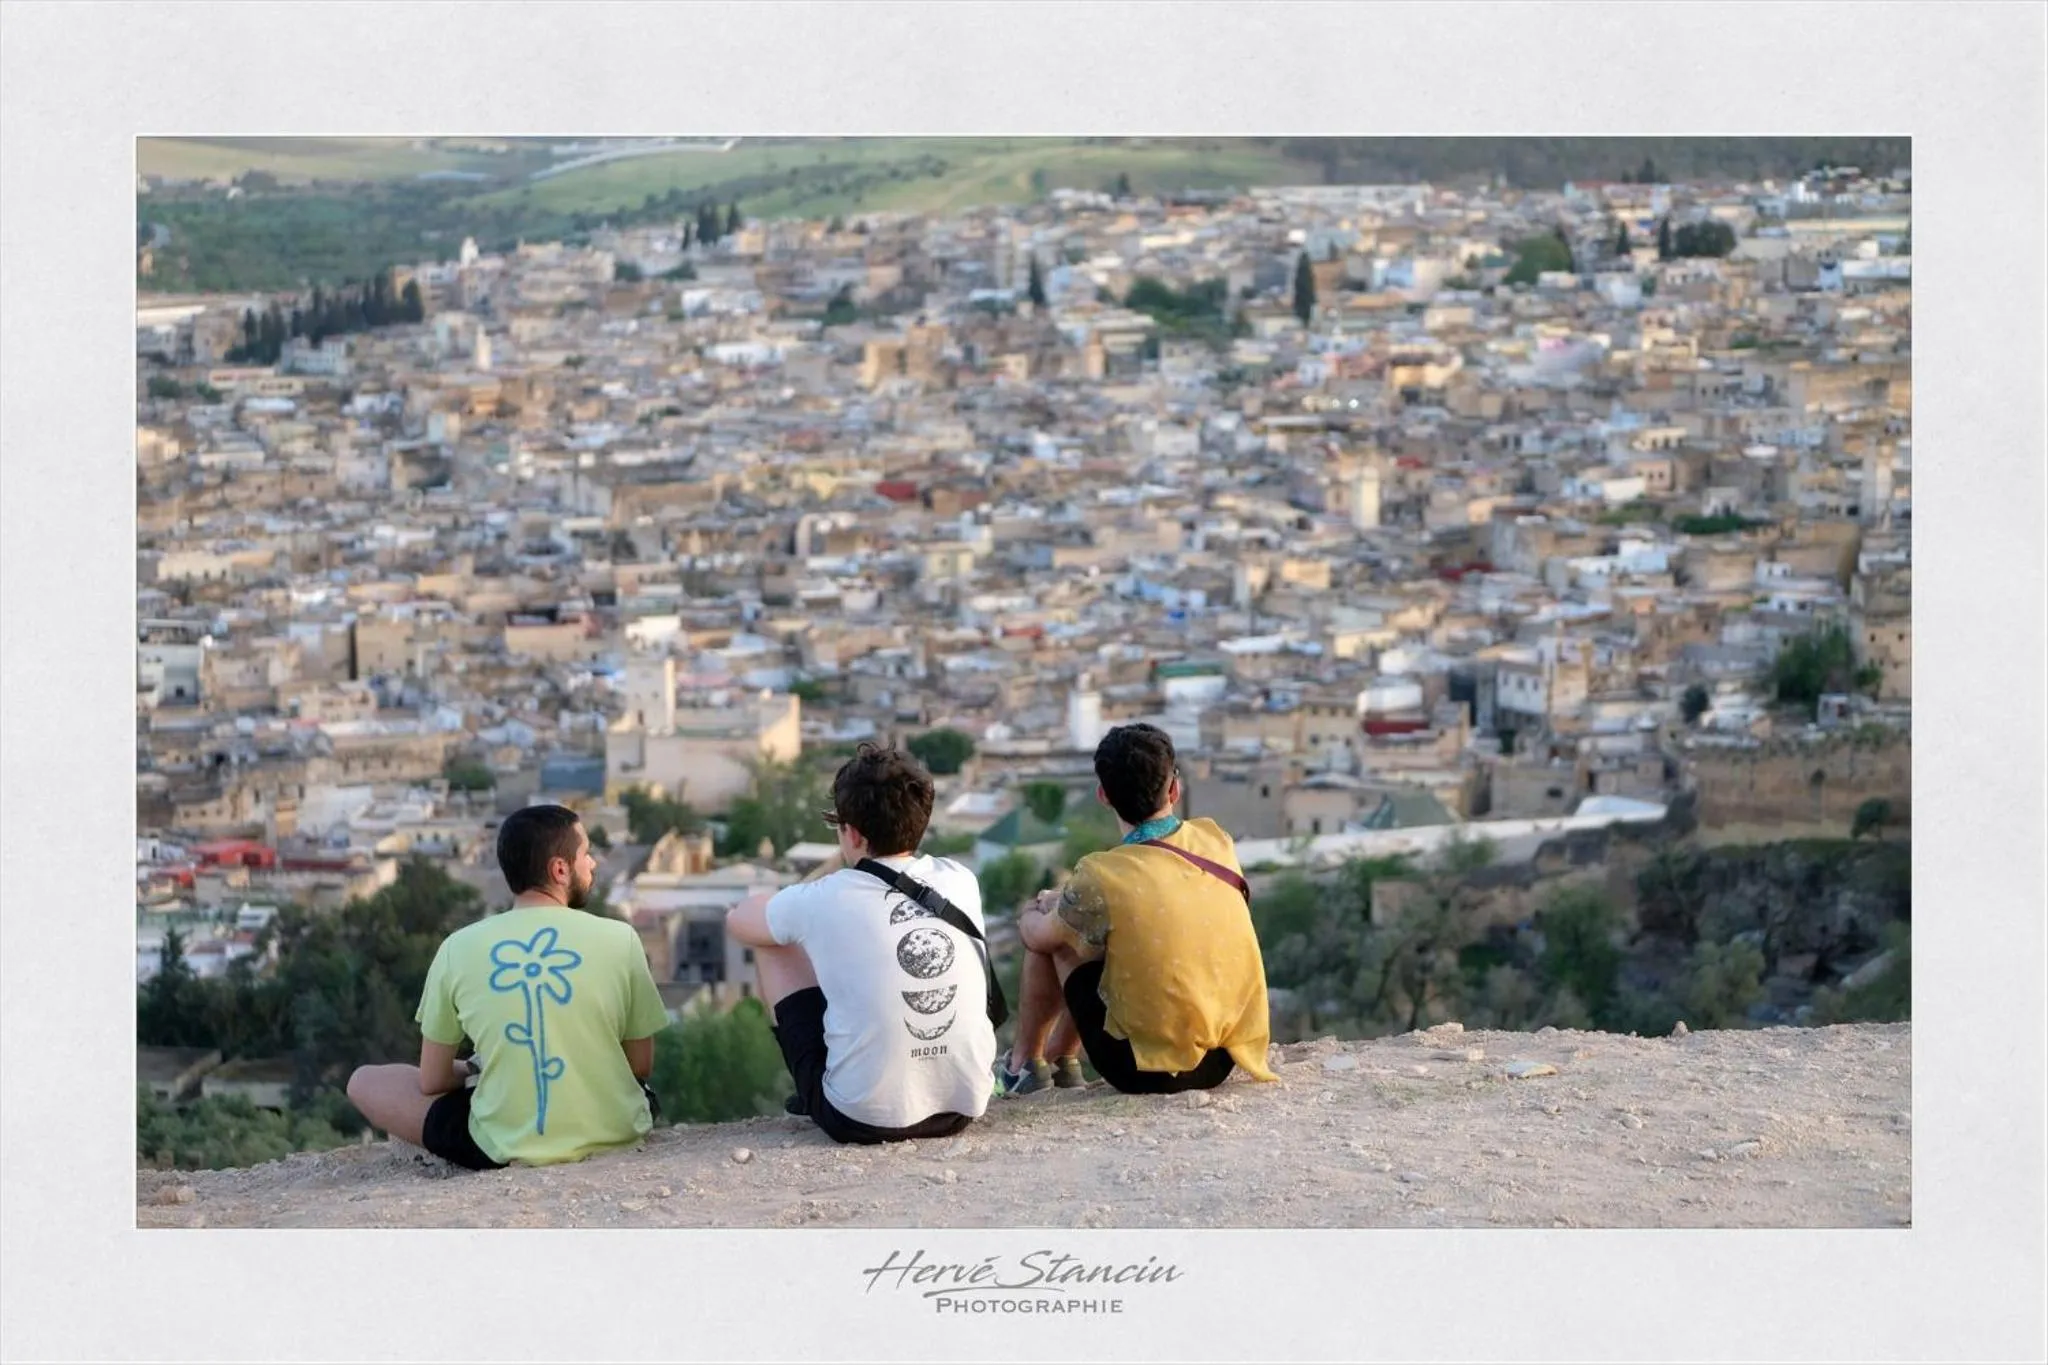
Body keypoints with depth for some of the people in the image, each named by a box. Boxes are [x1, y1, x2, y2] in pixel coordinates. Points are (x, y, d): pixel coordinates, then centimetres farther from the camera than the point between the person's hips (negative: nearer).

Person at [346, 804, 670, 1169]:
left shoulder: (459, 948, -6)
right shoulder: (620, 939, -7)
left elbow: (432, 1082, 1)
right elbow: (641, 1068, 2)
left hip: (508, 1150, -4)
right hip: (617, 1136, 4)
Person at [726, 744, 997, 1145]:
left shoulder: (825, 901, -11)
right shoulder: (961, 882, -1)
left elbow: (739, 920, 13)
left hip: (861, 1121, -5)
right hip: (962, 1109, 5)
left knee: (773, 944, 15)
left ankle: (815, 1096, 31)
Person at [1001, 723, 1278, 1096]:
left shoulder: (1102, 878, -20)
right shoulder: (1216, 841, -4)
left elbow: (1037, 936, -1)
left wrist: (1036, 913, 23)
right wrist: (1070, 901, 21)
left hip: (1148, 1073, -5)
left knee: (1057, 935, 11)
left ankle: (1024, 1064, 27)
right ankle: (1060, 1058, 44)